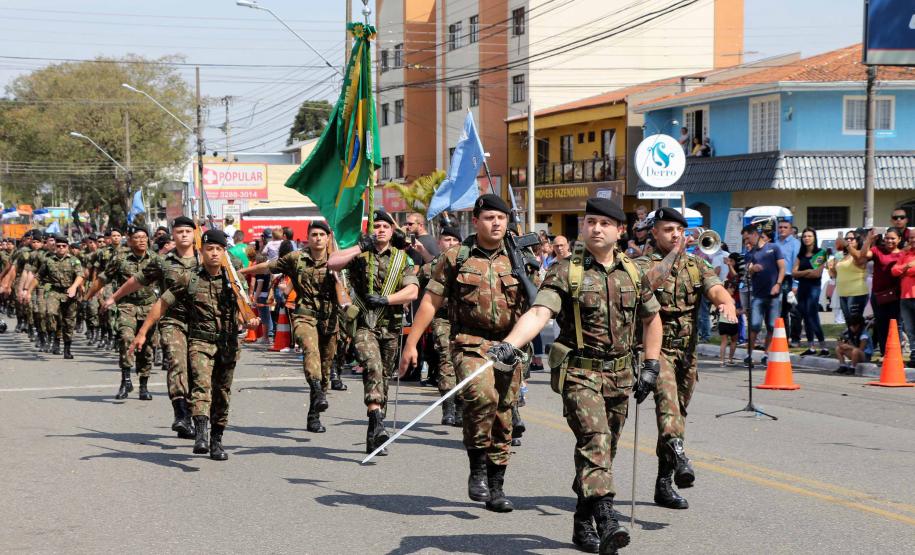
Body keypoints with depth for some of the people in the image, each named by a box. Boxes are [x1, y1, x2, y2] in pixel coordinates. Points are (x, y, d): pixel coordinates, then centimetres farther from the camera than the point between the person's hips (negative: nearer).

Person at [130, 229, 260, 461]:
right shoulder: (189, 278, -2)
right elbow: (162, 304, 3)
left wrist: (249, 321, -9)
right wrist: (142, 333, 1)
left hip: (228, 344, 3)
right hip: (200, 341, -3)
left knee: (222, 395, 9)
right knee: (202, 384, -24)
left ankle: (216, 441, 21)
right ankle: (201, 434, -37)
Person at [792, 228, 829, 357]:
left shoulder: (820, 253, -4)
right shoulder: (801, 255, 13)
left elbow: (817, 273, -11)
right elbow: (794, 272, 4)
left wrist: (801, 273, -1)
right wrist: (807, 271, -10)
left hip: (814, 287, -6)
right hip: (802, 287, 6)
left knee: (812, 317, -12)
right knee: (805, 318, 7)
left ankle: (823, 347, -10)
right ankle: (810, 347, 12)